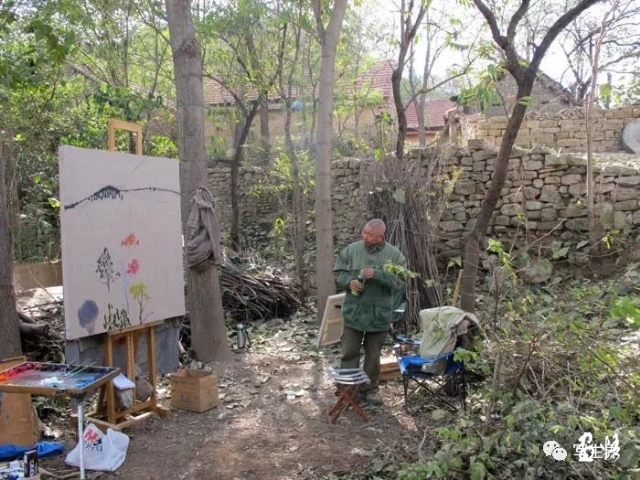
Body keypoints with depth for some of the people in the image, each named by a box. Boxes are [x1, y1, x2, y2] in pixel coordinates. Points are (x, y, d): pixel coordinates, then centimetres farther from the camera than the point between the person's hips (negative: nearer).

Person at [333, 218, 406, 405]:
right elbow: (337, 273, 4)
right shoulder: (351, 250, -1)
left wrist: (377, 274, -24)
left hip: (379, 313, 0)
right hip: (353, 311, 0)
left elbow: (399, 280, -12)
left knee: (373, 354, 13)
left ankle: (370, 389, 27)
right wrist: (349, 282, -16)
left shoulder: (394, 254, -4)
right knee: (349, 352, 7)